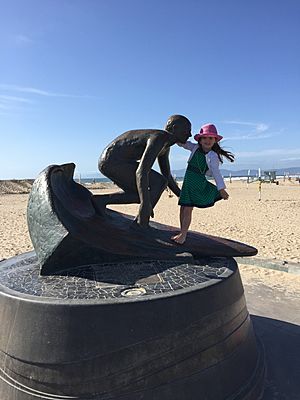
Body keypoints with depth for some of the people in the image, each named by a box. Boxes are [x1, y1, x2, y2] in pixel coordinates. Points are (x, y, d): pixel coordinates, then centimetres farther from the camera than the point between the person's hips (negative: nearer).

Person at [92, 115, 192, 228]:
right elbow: (141, 172, -32)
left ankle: (101, 200, 10)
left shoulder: (166, 145, 12)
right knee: (158, 183, -12)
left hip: (110, 162, 10)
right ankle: (141, 226, -8)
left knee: (143, 195, 17)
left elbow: (167, 176, 18)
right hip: (112, 161, -10)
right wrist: (146, 204, -37)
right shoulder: (157, 139, -20)